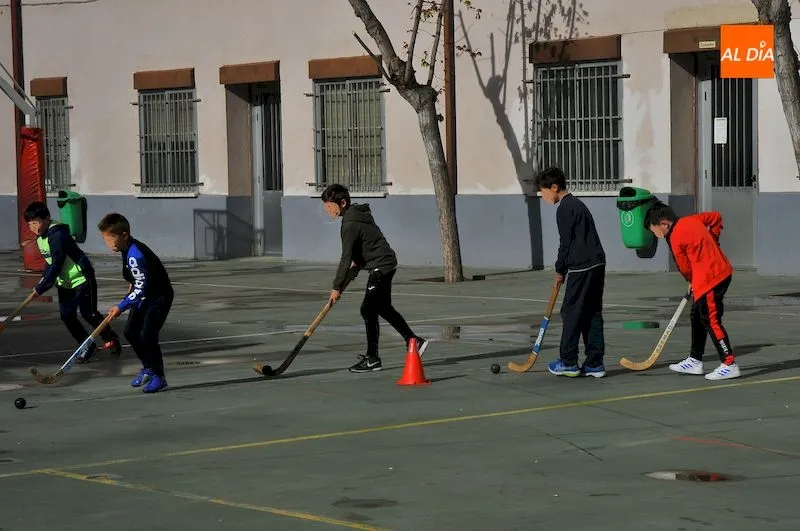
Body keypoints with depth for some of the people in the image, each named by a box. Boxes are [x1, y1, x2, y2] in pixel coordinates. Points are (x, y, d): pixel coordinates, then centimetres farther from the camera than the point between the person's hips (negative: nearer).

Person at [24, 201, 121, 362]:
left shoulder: (58, 236, -26)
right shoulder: (40, 237, 4)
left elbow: (56, 265, -28)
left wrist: (41, 288, -24)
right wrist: (44, 278, 1)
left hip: (82, 278, -9)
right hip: (64, 282, 9)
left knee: (89, 313, -4)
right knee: (67, 316, 1)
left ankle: (110, 338, 19)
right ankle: (88, 347, 11)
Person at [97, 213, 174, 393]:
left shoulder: (135, 256, -31)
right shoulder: (127, 249, 0)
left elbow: (141, 289, -31)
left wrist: (121, 307, -28)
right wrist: (132, 287, 19)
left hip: (159, 297, -10)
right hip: (144, 296, 10)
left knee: (147, 335, -17)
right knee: (131, 332, 9)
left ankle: (158, 376, -4)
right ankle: (147, 368, 26)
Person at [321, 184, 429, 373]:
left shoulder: (351, 224, -21)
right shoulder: (358, 213, 9)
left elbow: (346, 258, -22)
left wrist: (337, 287, -20)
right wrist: (357, 262, 13)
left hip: (380, 267, -10)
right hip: (386, 264, 10)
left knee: (368, 310, -9)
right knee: (384, 308, 19)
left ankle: (372, 359, -6)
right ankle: (414, 341, 27)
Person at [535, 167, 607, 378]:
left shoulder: (565, 209, -10)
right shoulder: (577, 204, 20)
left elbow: (566, 243, -12)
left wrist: (560, 270, 1)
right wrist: (563, 268, 18)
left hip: (581, 267, -9)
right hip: (597, 265, 9)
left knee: (571, 313, 0)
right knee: (592, 314, 9)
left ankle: (568, 362, 4)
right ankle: (594, 363, 8)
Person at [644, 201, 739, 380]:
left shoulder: (675, 239, -15)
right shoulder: (690, 220, 7)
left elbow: (686, 268, -5)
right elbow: (716, 217, 20)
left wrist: (693, 281, 15)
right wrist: (711, 241, 19)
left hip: (709, 280, -10)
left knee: (711, 322, -8)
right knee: (697, 317, 17)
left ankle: (729, 364, -7)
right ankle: (695, 361, 26)